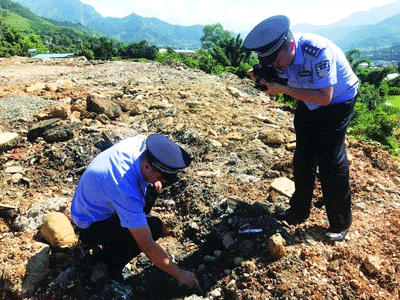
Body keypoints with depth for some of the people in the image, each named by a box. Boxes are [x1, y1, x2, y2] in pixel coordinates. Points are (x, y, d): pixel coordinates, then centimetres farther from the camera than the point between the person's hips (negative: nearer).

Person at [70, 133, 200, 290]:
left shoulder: (141, 142, -20)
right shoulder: (126, 190, -40)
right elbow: (148, 247, -34)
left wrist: (153, 181, -5)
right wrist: (180, 274, -22)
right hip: (90, 226, -9)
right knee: (154, 227, -25)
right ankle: (106, 262, -3)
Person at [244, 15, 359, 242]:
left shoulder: (318, 52, -34)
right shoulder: (280, 53, -13)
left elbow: (324, 97, -36)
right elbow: (281, 84, -3)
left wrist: (284, 89, -40)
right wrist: (263, 79, -25)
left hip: (338, 101, -6)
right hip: (308, 102, 7)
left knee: (330, 161, -10)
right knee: (303, 158, 7)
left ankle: (340, 222, 9)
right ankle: (299, 212, 22)